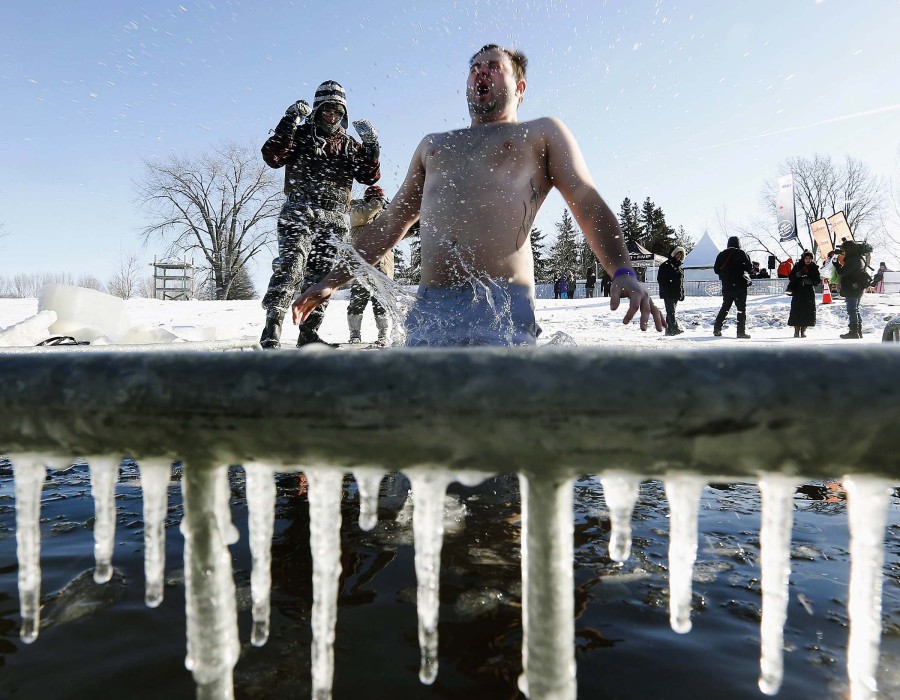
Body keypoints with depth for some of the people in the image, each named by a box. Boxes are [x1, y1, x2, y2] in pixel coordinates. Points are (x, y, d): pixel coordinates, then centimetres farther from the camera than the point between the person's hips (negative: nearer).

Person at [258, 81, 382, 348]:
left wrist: (371, 145, -2)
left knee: (320, 275, 3)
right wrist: (289, 121, -12)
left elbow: (370, 176, 11)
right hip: (301, 213, -4)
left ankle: (308, 332, 7)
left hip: (335, 219, 4)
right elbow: (272, 156, -7)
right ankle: (272, 327, -25)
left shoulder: (348, 144, 21)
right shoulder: (300, 135, 10)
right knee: (290, 265, -21)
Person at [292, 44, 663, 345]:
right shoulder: (433, 144, 29)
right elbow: (392, 220, 29)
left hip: (502, 307, -3)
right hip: (428, 308, 4)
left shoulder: (542, 133, 18)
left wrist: (622, 272, -13)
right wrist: (334, 280, 25)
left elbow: (589, 204, 6)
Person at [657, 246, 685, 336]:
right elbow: (660, 279, -7)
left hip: (676, 294, 7)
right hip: (668, 294, -7)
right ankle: (675, 328, -25)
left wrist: (682, 293, 16)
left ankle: (669, 330, 12)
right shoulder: (665, 265, -1)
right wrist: (666, 289, -15)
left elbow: (681, 281, 23)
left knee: (671, 311, 9)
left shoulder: (679, 267, 20)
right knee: (671, 311, -15)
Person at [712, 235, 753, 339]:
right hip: (740, 285, -4)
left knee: (725, 307, 15)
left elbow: (716, 269, 7)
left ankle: (717, 328, 10)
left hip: (726, 285, 4)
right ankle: (741, 331, -4)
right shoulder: (742, 254, -6)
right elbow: (749, 268, -4)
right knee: (741, 308, 0)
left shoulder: (722, 254, 4)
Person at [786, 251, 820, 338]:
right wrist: (797, 275, -18)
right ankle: (797, 331, 0)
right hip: (798, 292, -1)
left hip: (809, 292, 1)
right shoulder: (797, 266, 3)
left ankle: (803, 330, 7)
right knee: (797, 311, -6)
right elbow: (790, 277, 3)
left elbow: (818, 280, 4)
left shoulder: (814, 267, 4)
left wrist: (811, 281, -17)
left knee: (808, 311, -2)